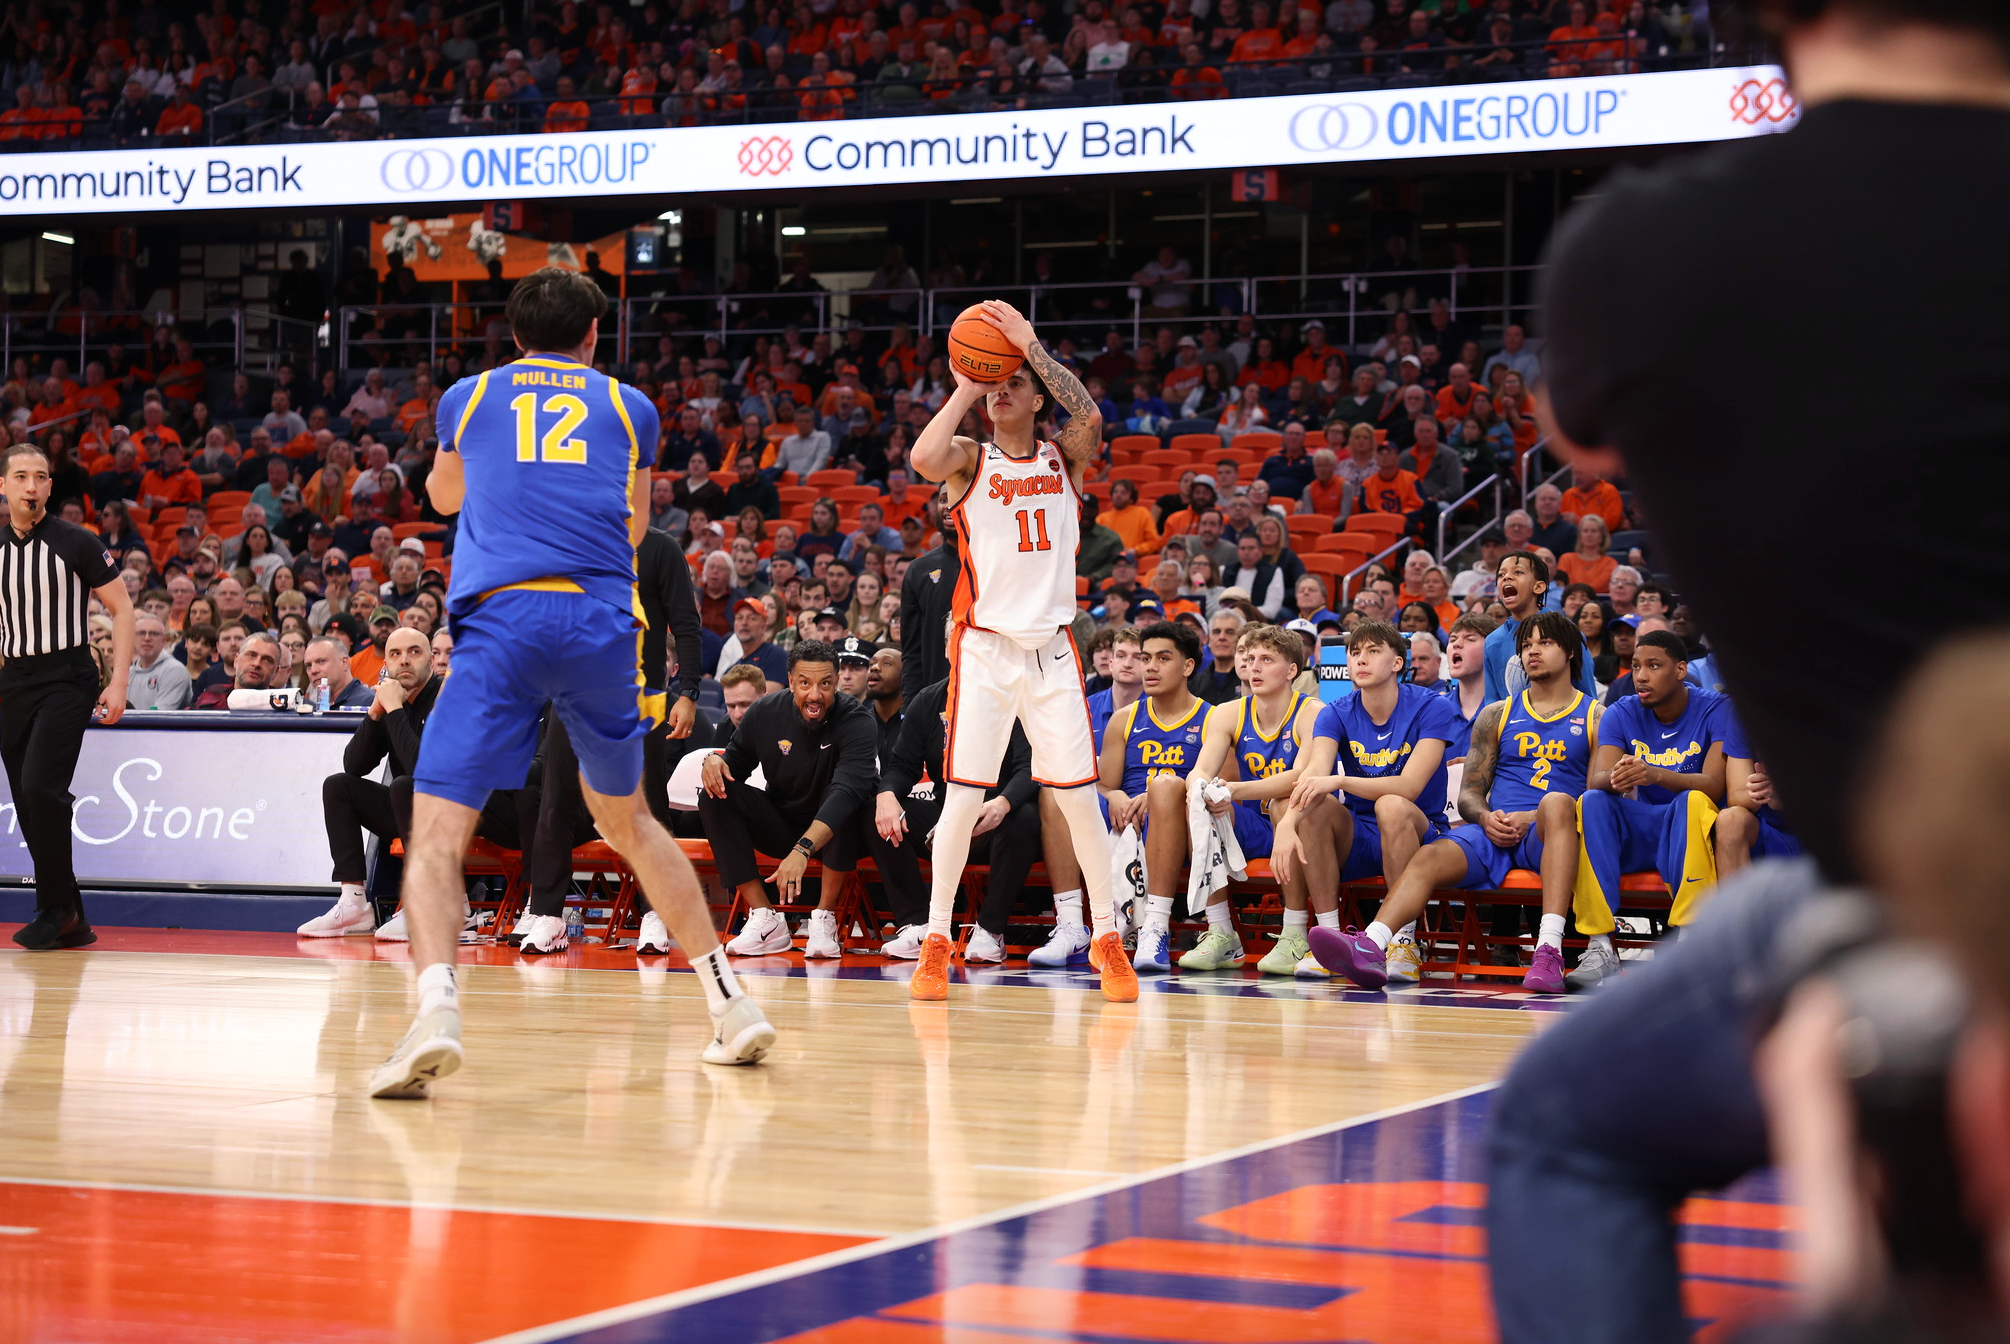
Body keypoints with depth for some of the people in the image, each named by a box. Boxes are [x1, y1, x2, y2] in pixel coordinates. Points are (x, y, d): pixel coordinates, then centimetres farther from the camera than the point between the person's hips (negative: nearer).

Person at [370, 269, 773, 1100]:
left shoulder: (467, 397, 18)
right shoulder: (629, 408, 19)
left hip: (501, 617, -2)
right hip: (603, 622, 2)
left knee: (436, 831, -5)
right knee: (627, 820, 22)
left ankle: (436, 1009, -31)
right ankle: (731, 1005, 22)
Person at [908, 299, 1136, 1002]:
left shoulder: (1063, 457, 7)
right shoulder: (969, 458, 2)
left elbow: (1089, 417, -17)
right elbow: (923, 458, -22)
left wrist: (1031, 345, -21)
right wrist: (965, 389, -14)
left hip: (1053, 648, 2)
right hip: (984, 647, -2)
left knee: (1079, 795, 0)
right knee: (964, 795, -4)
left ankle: (1106, 937, 11)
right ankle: (936, 939, 6)